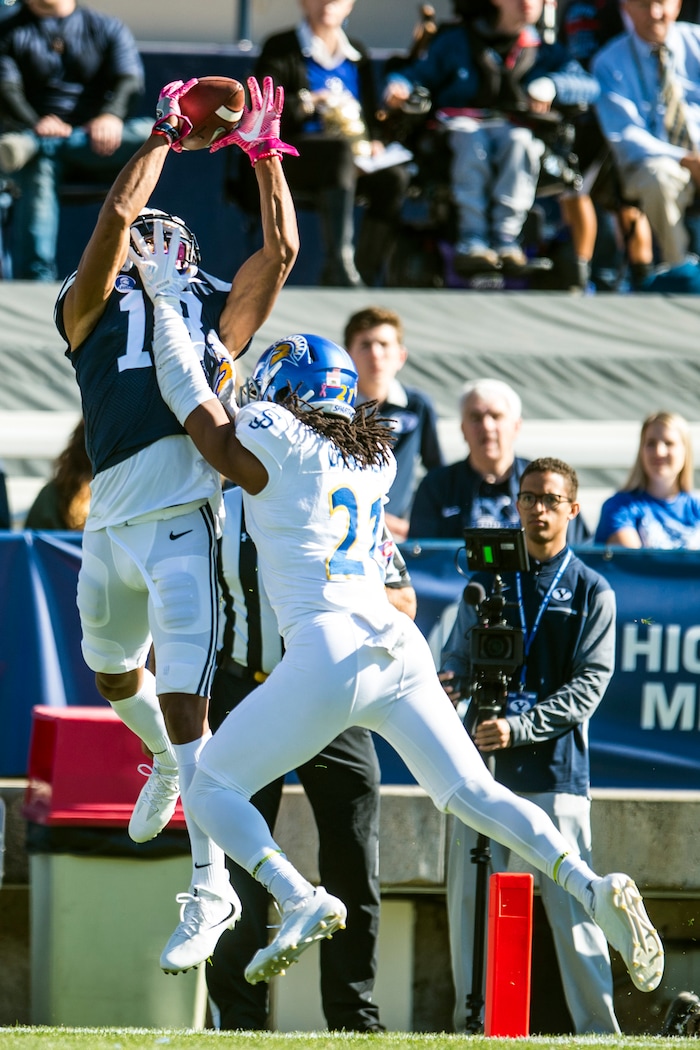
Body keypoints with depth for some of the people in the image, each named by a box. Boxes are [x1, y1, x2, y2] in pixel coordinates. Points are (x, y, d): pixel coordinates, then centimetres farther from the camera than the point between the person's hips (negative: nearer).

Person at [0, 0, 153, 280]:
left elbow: (130, 79, 1)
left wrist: (111, 116, -23)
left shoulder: (108, 28, 19)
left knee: (150, 133, -30)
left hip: (96, 150, 1)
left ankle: (30, 145, -43)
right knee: (38, 175, -35)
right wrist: (34, 123, -24)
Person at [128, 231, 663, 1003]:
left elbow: (187, 393, 13)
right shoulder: (375, 460, 21)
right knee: (472, 794, 9)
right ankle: (591, 888, -12)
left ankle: (299, 900, -17)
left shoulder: (274, 442, 1)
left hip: (330, 651, -6)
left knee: (213, 788, 6)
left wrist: (165, 295, 24)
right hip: (402, 648, 6)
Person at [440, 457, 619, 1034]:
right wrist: (448, 682, -10)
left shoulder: (591, 592, 6)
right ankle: (474, 1026, 11)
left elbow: (590, 684, -3)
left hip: (555, 769, -4)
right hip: (481, 764, 4)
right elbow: (459, 656, 16)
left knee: (570, 904, -9)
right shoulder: (486, 581, 17)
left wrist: (519, 728, -16)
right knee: (469, 900, 3)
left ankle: (599, 1031, -6)